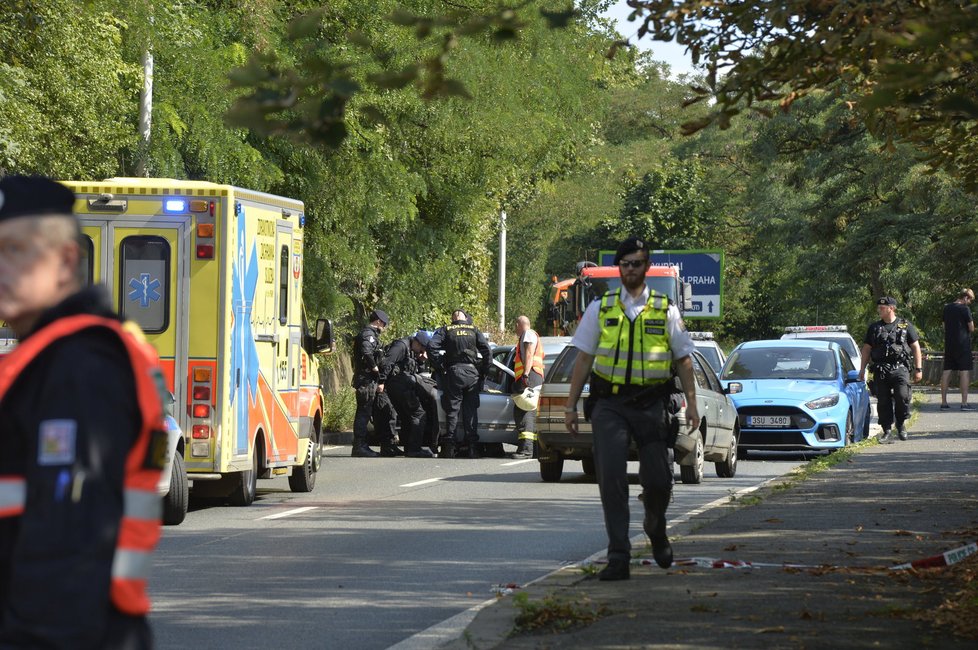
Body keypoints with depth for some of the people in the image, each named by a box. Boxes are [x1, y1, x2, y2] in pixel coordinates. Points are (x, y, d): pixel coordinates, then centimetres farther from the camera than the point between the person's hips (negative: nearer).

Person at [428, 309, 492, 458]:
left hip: (454, 372, -1)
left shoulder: (446, 330, 7)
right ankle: (473, 448, 4)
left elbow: (432, 346, -8)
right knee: (471, 411, 6)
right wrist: (483, 372, 7)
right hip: (472, 373, 1)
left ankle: (449, 447, -3)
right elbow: (487, 351, 1)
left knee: (452, 410, 2)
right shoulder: (474, 330, 11)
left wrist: (441, 367, -4)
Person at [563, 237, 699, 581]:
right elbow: (584, 359, 10)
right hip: (609, 404, 0)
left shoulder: (665, 311, 7)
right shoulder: (600, 308, 8)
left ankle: (656, 530, 35)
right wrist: (571, 405, 6)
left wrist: (691, 403, 2)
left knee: (658, 480, 1)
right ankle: (618, 557, -9)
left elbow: (683, 360, 10)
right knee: (611, 477, -11)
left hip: (651, 405, 0)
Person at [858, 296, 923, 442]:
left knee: (902, 396, -18)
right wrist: (862, 370, 10)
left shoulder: (905, 326, 8)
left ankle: (901, 423, 3)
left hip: (900, 368, -3)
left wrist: (918, 369, 4)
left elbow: (916, 347, 10)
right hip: (880, 371, 3)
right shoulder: (874, 328, 14)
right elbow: (866, 349, 17)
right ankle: (886, 431, 7)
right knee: (883, 401, -2)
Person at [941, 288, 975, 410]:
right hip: (963, 344, -6)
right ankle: (964, 403, -7)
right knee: (965, 372, -3)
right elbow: (971, 328, -9)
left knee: (946, 371, 8)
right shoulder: (965, 309, -11)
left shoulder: (947, 308, 9)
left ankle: (943, 402, 9)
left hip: (949, 343, 6)